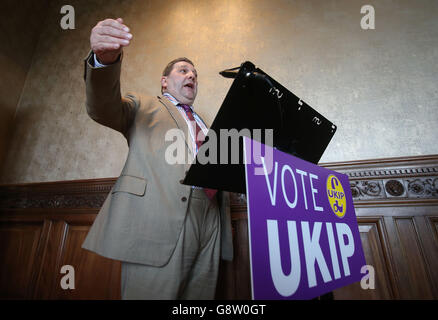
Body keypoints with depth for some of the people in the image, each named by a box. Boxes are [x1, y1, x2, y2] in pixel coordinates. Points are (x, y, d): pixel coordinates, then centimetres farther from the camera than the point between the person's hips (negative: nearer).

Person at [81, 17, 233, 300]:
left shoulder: (206, 126, 29)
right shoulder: (144, 107, 16)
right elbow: (103, 108, -3)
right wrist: (106, 58, -22)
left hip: (209, 227, 5)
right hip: (158, 222, -4)